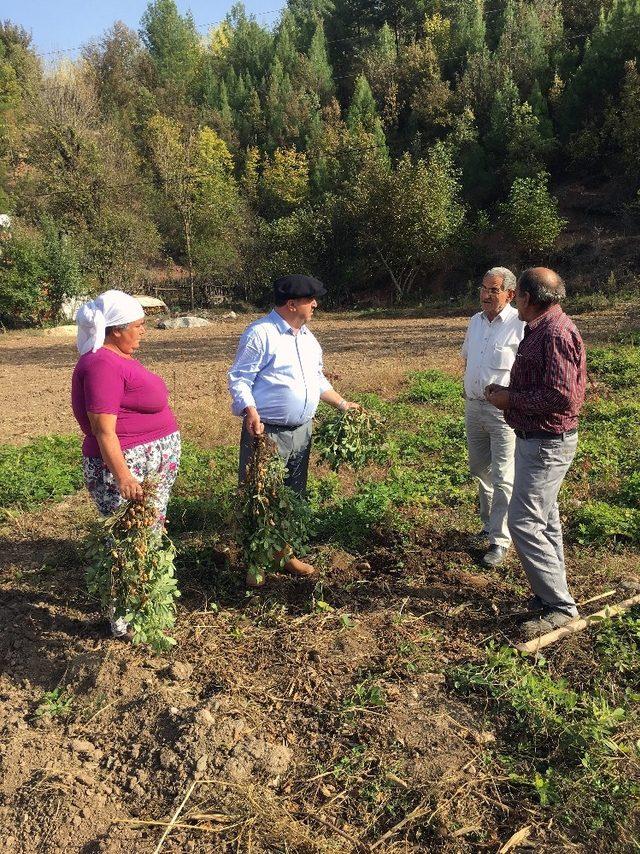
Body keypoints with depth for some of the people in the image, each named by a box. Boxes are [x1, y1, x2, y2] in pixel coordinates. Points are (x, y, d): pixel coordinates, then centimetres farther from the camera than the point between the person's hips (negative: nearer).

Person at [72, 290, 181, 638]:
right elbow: (103, 430, -24)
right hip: (126, 467, -10)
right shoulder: (102, 365, -20)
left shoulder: (118, 358, 11)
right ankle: (124, 621, 15)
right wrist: (123, 476, -28)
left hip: (154, 465, 10)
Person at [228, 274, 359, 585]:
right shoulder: (260, 333, -12)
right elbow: (239, 379, -14)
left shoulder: (307, 336, 14)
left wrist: (342, 403, 21)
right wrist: (251, 413, -29)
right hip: (267, 431, -8)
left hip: (301, 430, 8)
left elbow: (317, 379, 24)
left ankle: (285, 553, 31)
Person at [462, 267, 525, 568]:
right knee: (480, 470, 18)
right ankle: (489, 523, 35)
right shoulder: (476, 321, 10)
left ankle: (500, 540, 6)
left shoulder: (521, 325, -13)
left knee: (503, 477, -3)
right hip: (473, 406, 8)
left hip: (504, 410, -7)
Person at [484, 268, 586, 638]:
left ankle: (560, 606, 2)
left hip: (547, 443, -11)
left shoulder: (557, 334, -21)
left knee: (524, 521, -9)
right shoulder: (540, 329, 11)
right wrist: (506, 392, 7)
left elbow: (561, 397, -28)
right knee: (544, 518, 18)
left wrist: (510, 398, -18)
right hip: (536, 438, 11)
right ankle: (552, 592, 31)